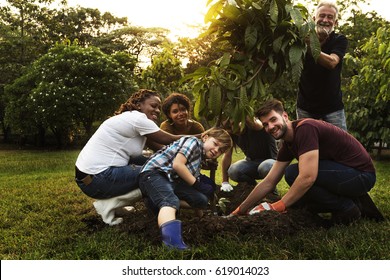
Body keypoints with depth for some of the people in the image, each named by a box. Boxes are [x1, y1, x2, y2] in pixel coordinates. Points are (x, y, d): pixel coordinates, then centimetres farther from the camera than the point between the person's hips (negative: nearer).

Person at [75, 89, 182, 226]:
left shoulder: (133, 119, 16)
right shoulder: (137, 118, -12)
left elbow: (157, 146, 10)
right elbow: (170, 140, -7)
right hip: (97, 178, -10)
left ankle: (111, 198, 13)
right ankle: (108, 204, -5)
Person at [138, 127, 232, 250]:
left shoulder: (200, 157, 24)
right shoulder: (193, 141, -2)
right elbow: (177, 165, -15)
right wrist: (196, 183, -5)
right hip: (153, 173, -9)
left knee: (202, 201, 1)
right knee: (171, 201, -37)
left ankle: (158, 200, -9)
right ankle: (171, 238, -65)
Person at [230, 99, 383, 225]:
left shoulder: (305, 128, -22)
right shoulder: (288, 145, 6)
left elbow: (308, 177, -31)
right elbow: (268, 182, 9)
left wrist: (277, 206, -24)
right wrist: (241, 209, 9)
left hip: (361, 174, -9)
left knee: (293, 173, -23)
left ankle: (348, 209, -6)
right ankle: (355, 202, 14)